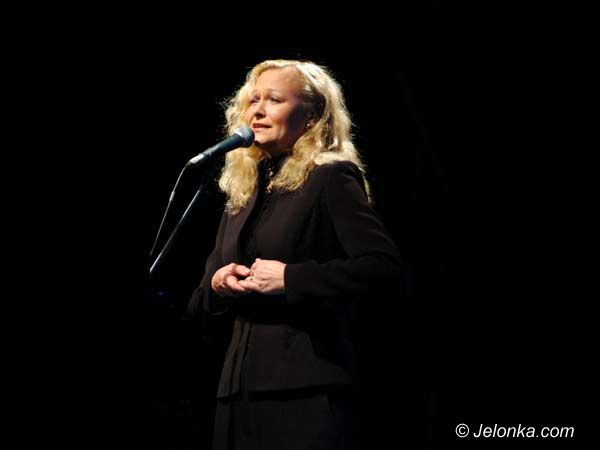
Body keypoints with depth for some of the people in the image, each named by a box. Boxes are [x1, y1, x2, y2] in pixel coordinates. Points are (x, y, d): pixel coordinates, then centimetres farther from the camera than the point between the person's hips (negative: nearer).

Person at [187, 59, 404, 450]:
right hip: (241, 386, 7)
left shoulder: (330, 179, -3)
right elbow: (201, 301, 23)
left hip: (306, 386, -7)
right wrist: (217, 283, -1)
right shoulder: (243, 191, 17)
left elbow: (385, 265, -16)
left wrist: (290, 278, -17)